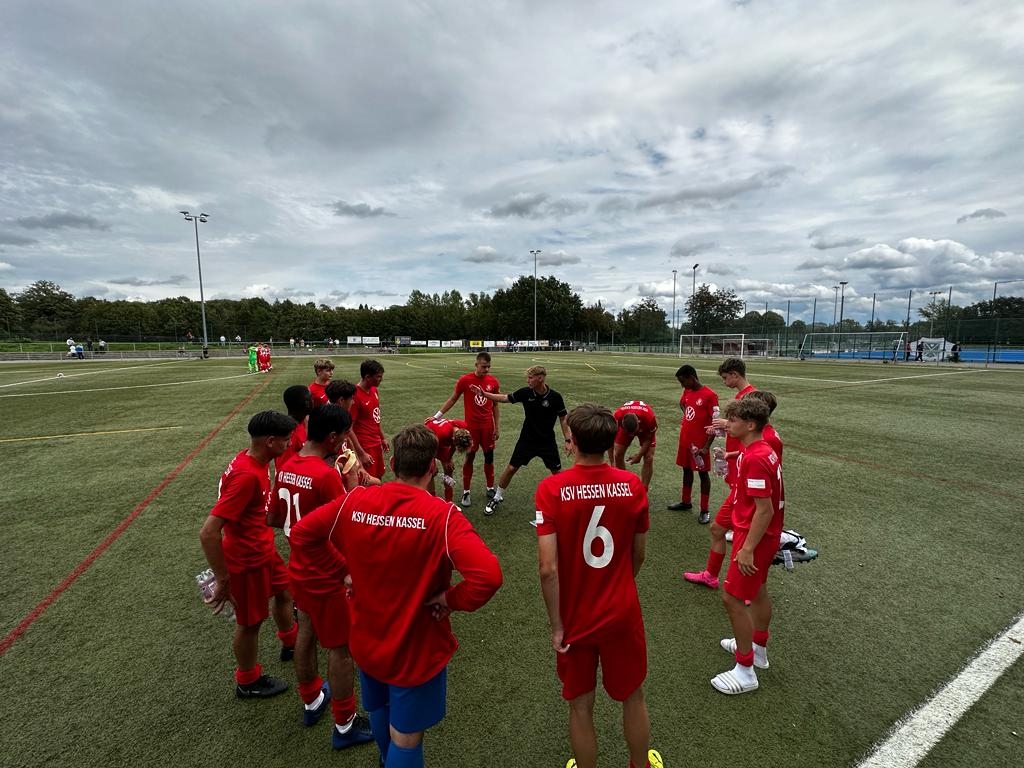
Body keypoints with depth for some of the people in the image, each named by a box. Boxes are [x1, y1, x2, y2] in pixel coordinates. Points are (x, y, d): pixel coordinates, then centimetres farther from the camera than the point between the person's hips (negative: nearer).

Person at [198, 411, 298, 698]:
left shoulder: (254, 461, -4)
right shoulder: (246, 476, -33)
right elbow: (208, 532, -33)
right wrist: (223, 580, -25)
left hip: (265, 550, 9)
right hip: (247, 560, -9)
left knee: (284, 592, 27)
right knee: (250, 622, 13)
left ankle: (290, 642, 52)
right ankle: (248, 682, 37)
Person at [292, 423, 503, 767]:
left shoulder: (354, 501, -15)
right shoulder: (442, 515, -28)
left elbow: (301, 532, 0)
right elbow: (489, 575, -38)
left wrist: (346, 569, 4)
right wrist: (451, 598, -19)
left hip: (366, 641, 6)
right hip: (417, 649, -6)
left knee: (379, 713, 33)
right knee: (405, 738, 17)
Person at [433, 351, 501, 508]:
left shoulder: (493, 382, 0)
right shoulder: (465, 380, -8)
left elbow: (495, 406, 8)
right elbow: (453, 399, 3)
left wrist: (497, 427, 6)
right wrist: (437, 415, 0)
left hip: (488, 426, 3)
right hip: (471, 426, -2)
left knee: (489, 457, 9)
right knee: (469, 457, 4)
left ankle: (490, 489, 25)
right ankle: (466, 492, 15)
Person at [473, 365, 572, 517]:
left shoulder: (555, 397, -15)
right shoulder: (525, 392, -11)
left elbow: (563, 419, -5)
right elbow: (504, 398, -1)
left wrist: (568, 440, -10)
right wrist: (483, 393, -9)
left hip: (547, 442, -1)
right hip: (527, 440, 1)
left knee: (557, 472, 5)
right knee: (511, 468, 2)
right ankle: (496, 499, 20)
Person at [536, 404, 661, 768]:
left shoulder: (551, 488, -22)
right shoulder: (633, 485, -13)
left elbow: (548, 568, -23)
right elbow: (638, 555, -1)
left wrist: (556, 625, -8)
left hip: (575, 619, -2)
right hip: (623, 614, 2)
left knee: (581, 706, 21)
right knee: (632, 697, 27)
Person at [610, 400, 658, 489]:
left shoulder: (649, 418, -42)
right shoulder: (618, 417, -39)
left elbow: (649, 438, -19)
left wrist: (639, 455, -20)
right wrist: (612, 463, -21)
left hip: (645, 429, -1)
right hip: (625, 427, 1)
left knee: (648, 458, -14)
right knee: (618, 454, -9)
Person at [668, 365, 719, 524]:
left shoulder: (710, 395, -18)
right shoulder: (687, 392, 4)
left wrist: (706, 447, -19)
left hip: (700, 443, -7)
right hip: (685, 439, 7)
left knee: (703, 473, 4)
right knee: (687, 469, 17)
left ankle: (704, 510, 13)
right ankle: (686, 501, 32)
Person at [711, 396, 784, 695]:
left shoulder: (755, 459, -27)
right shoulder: (765, 451, 4)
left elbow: (764, 510, -27)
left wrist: (747, 549, -24)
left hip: (755, 537, -10)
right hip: (766, 536, 10)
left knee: (732, 598, -1)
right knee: (757, 592, 24)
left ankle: (745, 672, 12)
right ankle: (758, 648, 43)